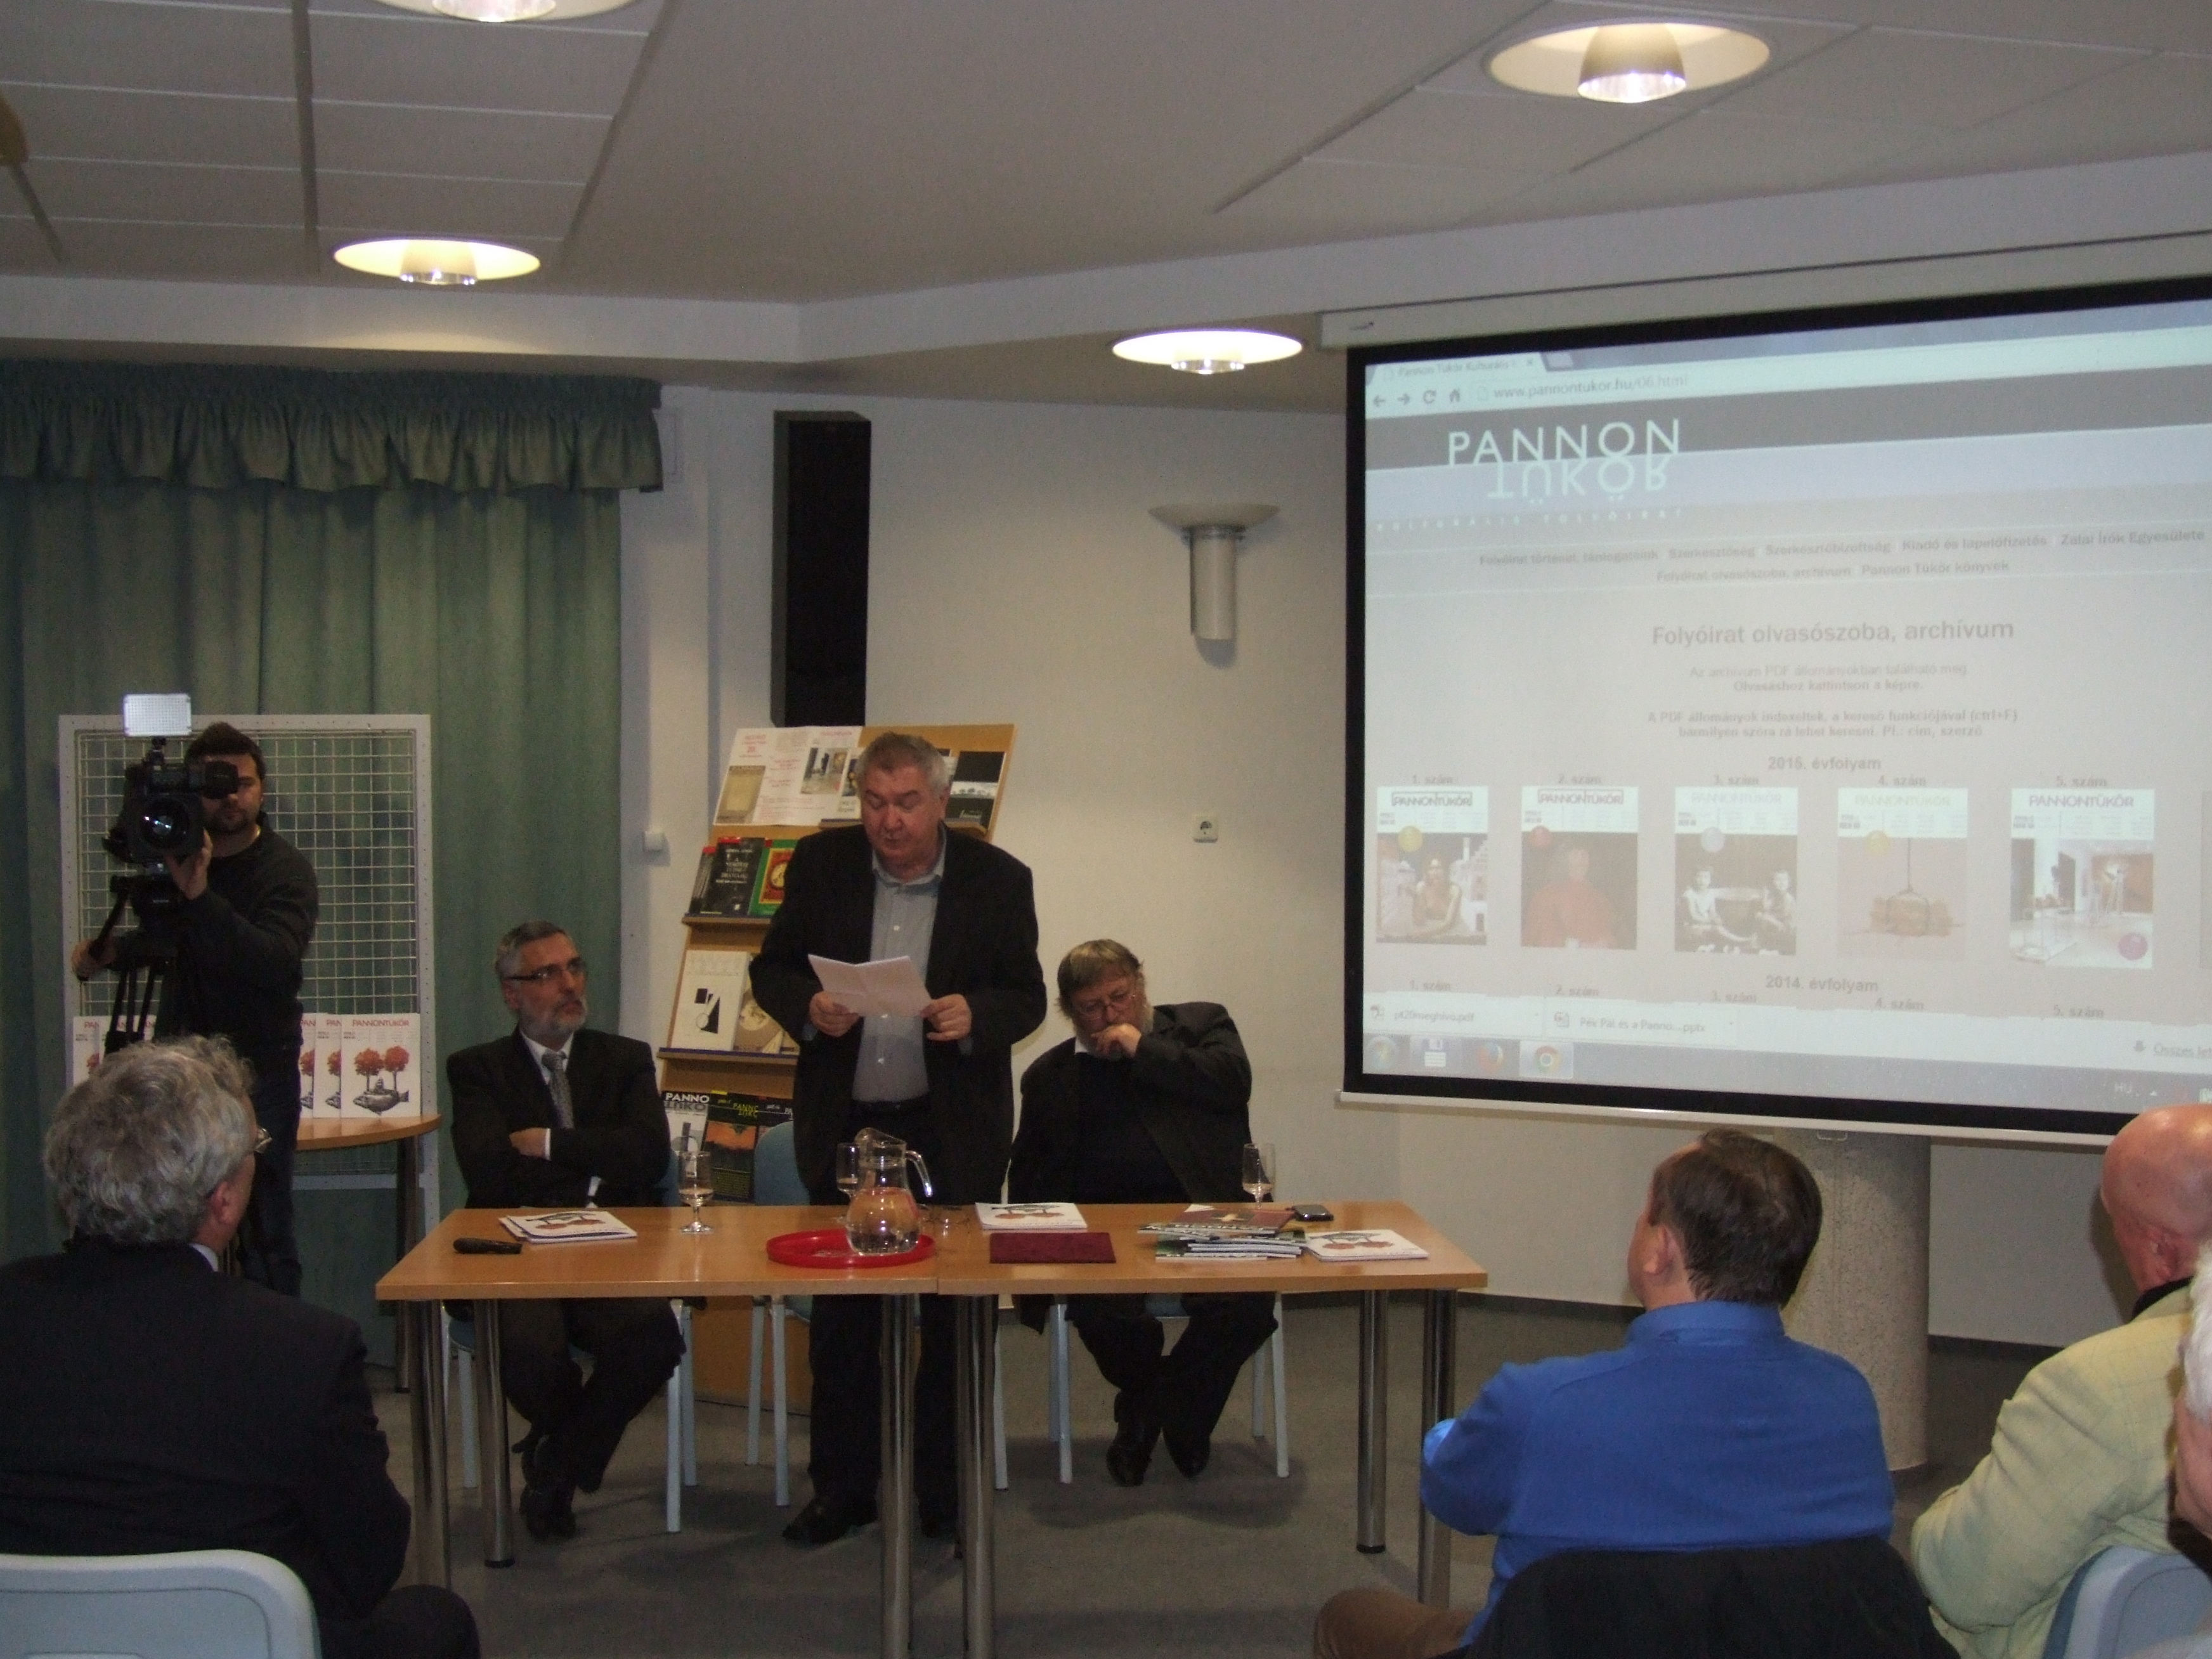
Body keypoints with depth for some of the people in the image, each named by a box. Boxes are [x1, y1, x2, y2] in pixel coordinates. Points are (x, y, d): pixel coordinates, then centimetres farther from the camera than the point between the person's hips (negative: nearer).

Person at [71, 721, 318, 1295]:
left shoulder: (285, 870, -8)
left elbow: (274, 962, -26)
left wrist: (200, 897, -34)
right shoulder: (174, 855, 11)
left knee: (261, 1234, -6)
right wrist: (110, 951, 10)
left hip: (258, 1070, -5)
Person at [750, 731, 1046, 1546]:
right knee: (840, 1314, 9)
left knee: (954, 1315, 6)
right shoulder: (822, 863, 0)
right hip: (845, 1122, 2)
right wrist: (809, 1007, -17)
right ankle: (842, 1486, 23)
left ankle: (948, 1493, 20)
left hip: (953, 1131, -2)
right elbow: (770, 969, 5)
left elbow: (1026, 997, -1)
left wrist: (975, 1016, -23)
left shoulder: (997, 880, -4)